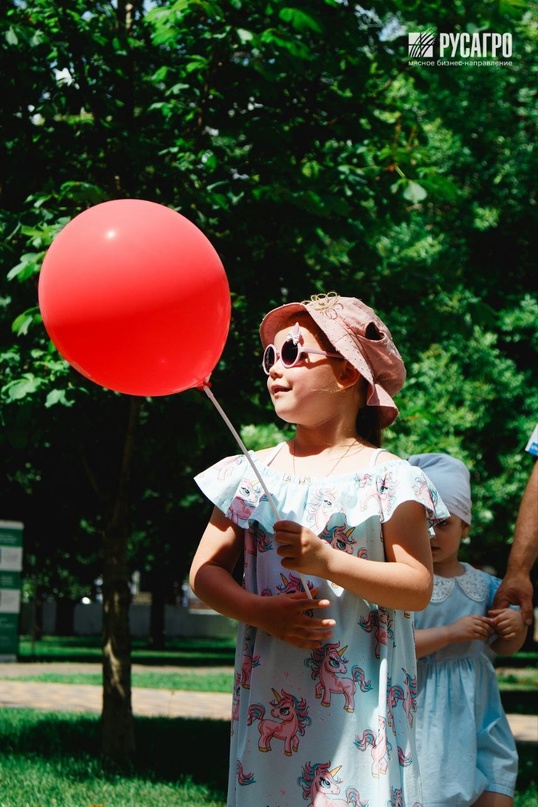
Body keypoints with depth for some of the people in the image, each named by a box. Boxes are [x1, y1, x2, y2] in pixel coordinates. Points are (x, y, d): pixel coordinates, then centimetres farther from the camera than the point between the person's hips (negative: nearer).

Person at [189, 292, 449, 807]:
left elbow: (419, 587, -8)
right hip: (268, 691, 3)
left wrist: (328, 561, -20)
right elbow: (205, 570, 7)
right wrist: (260, 611, -11)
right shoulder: (250, 474, 9)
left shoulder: (387, 477, -2)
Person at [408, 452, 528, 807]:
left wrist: (516, 626, -4)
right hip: (427, 719, -5)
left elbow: (503, 648, 18)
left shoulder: (484, 585, 7)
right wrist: (451, 633, -21)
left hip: (479, 712, 5)